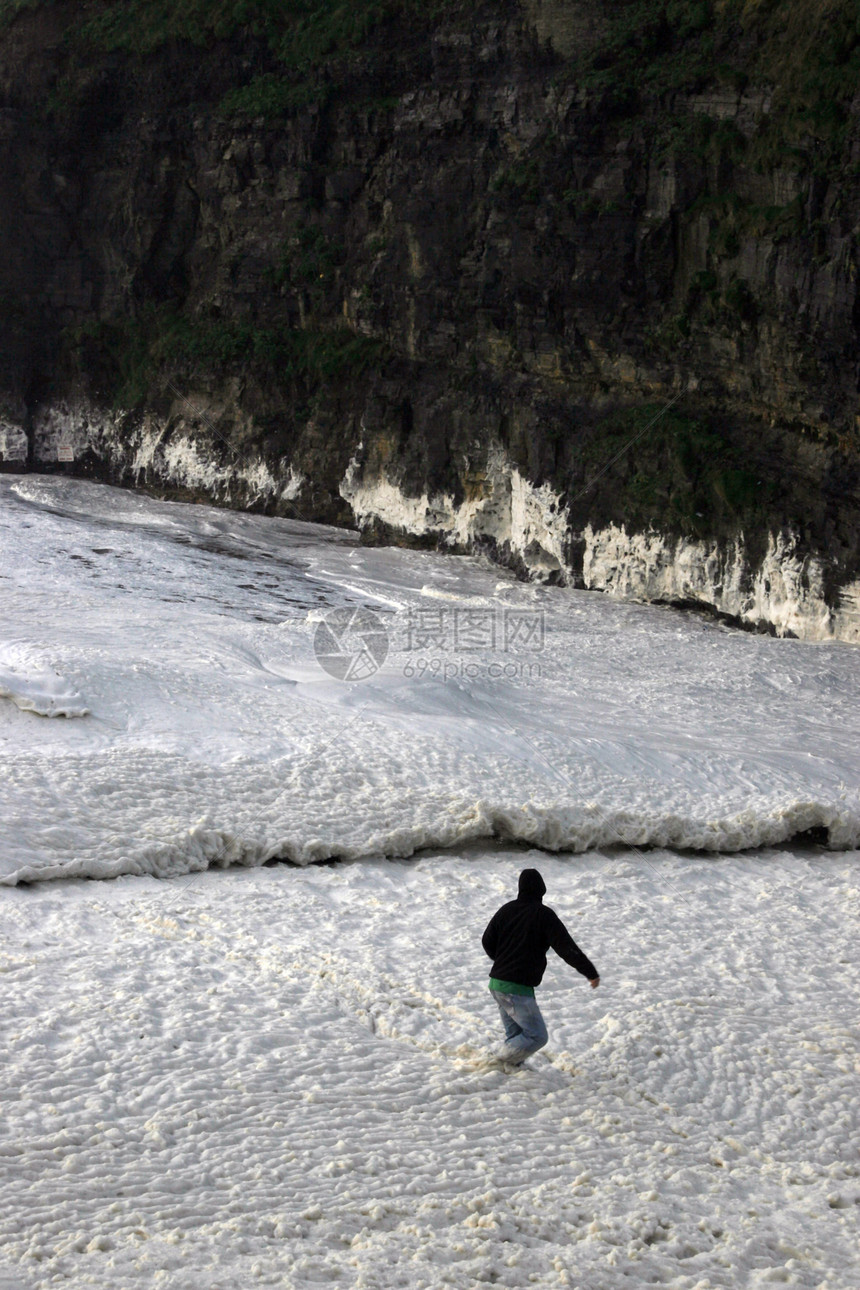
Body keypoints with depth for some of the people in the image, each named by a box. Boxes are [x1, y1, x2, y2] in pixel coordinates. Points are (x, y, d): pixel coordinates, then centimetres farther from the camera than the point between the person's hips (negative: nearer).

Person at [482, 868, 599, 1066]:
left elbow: (487, 942, 16)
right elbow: (567, 948, -12)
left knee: (514, 1034, 20)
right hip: (519, 990, -7)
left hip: (496, 983, 7)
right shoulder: (544, 915, -9)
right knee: (537, 1035, 0)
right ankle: (502, 1063, 0)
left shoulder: (506, 910, 9)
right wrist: (591, 973, -5)